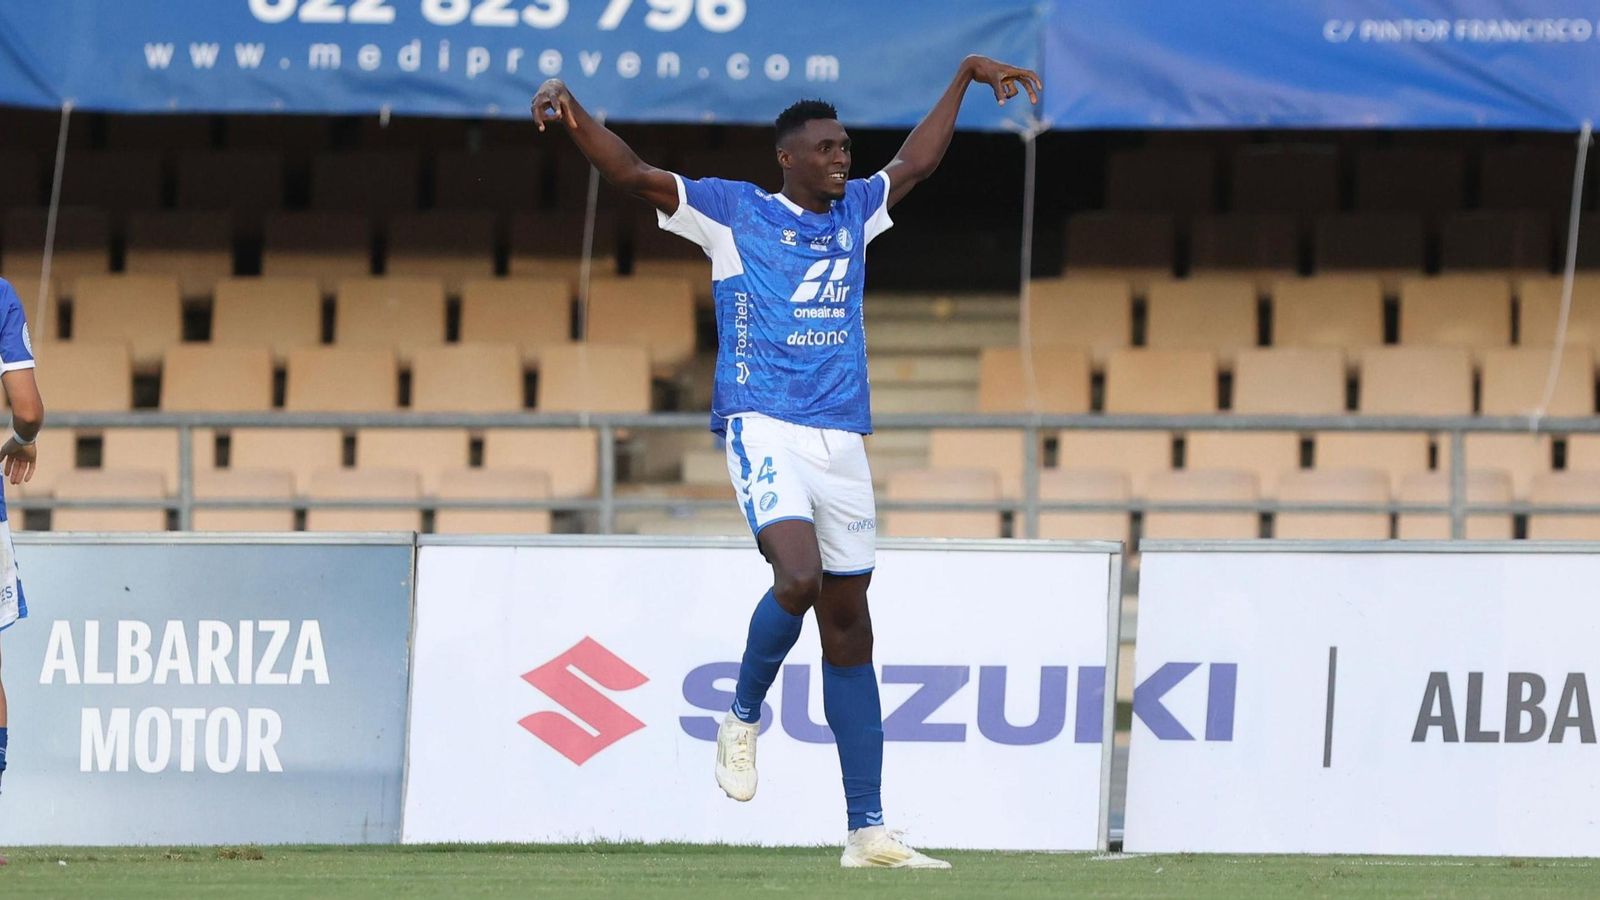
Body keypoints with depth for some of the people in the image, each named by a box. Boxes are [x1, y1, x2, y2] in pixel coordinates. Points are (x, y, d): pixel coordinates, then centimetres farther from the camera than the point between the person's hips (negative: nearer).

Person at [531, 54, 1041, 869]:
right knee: (799, 576, -29)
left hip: (842, 440, 6)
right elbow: (633, 175, -7)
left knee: (848, 625, 5)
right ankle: (742, 718, 0)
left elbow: (914, 162, 34)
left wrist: (966, 76, 38)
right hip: (764, 428, -6)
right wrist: (570, 112, -22)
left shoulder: (853, 212, 17)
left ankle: (867, 830, 5)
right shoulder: (732, 211, 2)